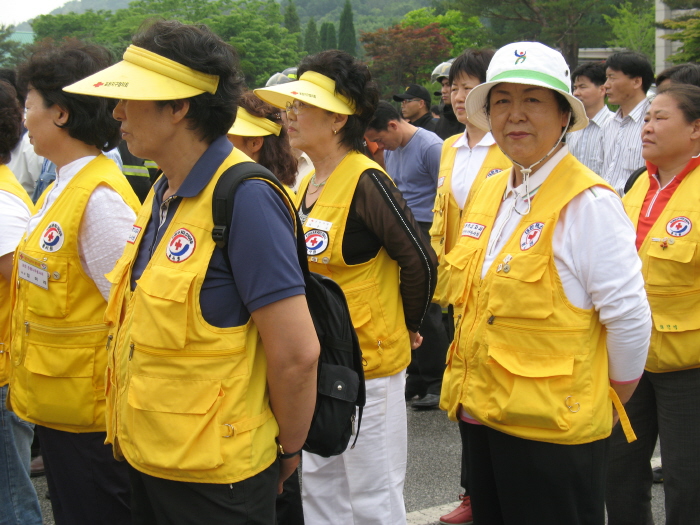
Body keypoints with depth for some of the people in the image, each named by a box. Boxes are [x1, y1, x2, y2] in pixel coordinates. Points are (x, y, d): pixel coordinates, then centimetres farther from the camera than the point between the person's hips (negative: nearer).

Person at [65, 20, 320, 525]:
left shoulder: (244, 199, -21)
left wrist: (287, 450, -8)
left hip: (213, 482, -8)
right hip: (147, 459, 8)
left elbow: (296, 354, -22)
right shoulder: (163, 195, 7)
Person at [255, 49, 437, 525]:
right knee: (320, 487, 19)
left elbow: (419, 260, -17)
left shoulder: (366, 180, -18)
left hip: (370, 361, -9)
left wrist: (406, 328, -4)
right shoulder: (308, 185, 8)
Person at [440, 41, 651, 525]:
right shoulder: (488, 193, 9)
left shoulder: (589, 203, -15)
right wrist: (473, 390, 17)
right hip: (483, 415, 7)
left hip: (555, 430, -7)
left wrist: (608, 404, -3)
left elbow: (629, 317, -15)